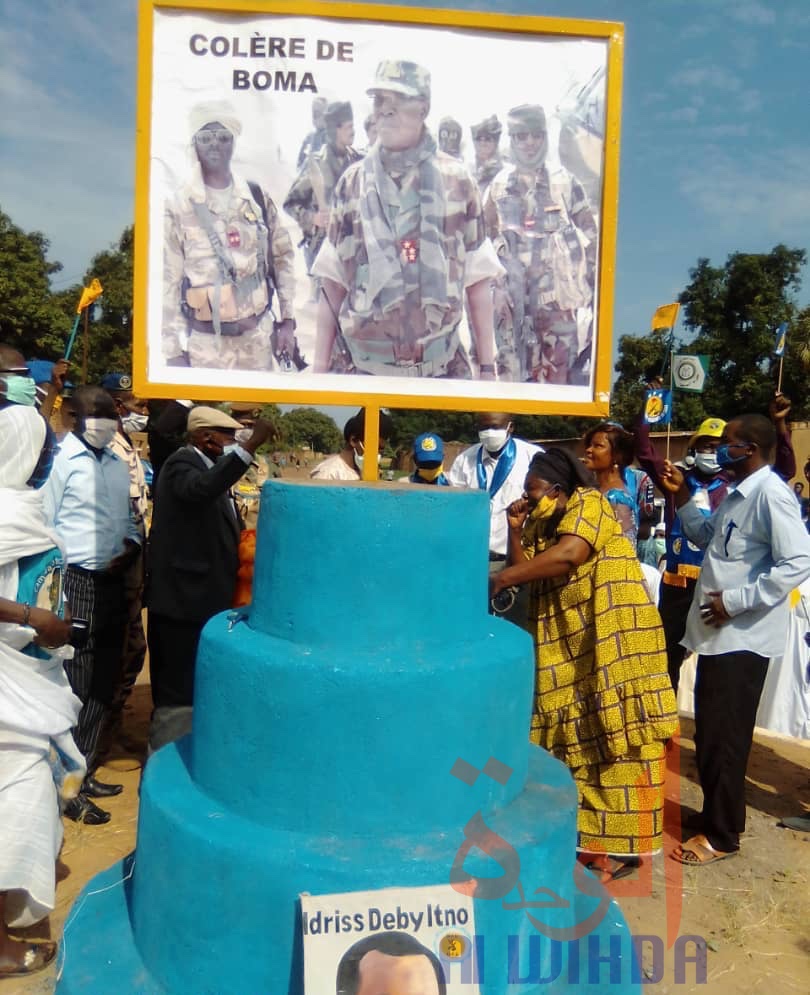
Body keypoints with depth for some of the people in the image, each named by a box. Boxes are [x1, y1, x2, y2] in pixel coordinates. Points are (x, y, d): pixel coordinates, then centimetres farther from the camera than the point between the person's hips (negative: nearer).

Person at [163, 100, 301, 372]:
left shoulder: (258, 197, 4)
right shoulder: (178, 206, -5)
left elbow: (282, 257, 10)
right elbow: (169, 281, -5)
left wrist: (287, 320, 5)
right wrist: (173, 350, -7)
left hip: (258, 335, 3)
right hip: (205, 342, -3)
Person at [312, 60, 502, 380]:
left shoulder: (457, 181, 3)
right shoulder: (352, 182, 5)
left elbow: (476, 281, 3)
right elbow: (333, 283, 5)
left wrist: (487, 367, 1)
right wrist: (320, 368, 2)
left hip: (440, 369, 0)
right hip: (360, 366, 1)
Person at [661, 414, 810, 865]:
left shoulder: (771, 494, -18)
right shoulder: (738, 493, 13)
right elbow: (707, 536, 25)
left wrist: (735, 601, -22)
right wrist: (682, 495, 12)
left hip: (742, 636, -10)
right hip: (720, 633, 10)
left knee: (723, 737, 2)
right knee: (711, 733, 19)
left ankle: (721, 835, 18)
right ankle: (723, 816, 35)